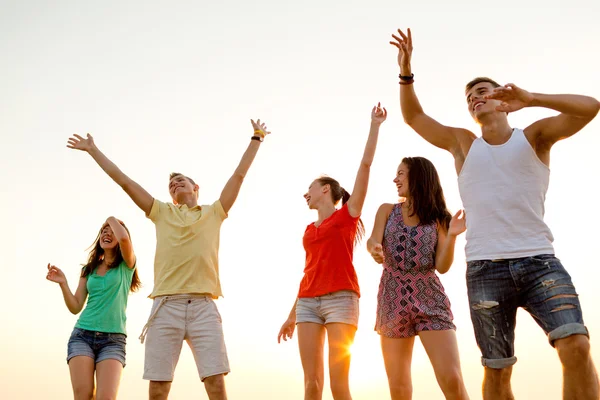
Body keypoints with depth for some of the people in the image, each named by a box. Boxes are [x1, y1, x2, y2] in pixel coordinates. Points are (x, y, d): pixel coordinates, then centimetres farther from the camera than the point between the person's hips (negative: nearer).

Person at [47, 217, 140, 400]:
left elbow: (124, 238, -17)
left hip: (113, 340, -3)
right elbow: (75, 307, 11)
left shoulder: (126, 265, 6)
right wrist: (63, 283, -5)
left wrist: (112, 219, 3)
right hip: (82, 336, 3)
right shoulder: (89, 269, 16)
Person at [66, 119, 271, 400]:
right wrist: (93, 150, 24)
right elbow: (124, 181, 22)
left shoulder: (214, 212, 19)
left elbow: (239, 175, 21)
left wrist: (256, 139, 25)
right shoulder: (162, 213, 21)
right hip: (166, 306, 1)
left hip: (203, 307, -1)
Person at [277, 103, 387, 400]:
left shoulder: (348, 214, 6)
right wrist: (293, 314, 19)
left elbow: (365, 166, -1)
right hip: (308, 303, 5)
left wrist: (375, 126, 0)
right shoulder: (309, 230, 20)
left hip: (340, 299, -5)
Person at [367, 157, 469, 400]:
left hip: (429, 299, -2)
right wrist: (374, 247, -31)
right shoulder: (387, 210, 10)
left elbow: (442, 266, -2)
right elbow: (373, 241, -8)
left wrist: (452, 236, -17)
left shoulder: (438, 218, 5)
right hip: (393, 300, 2)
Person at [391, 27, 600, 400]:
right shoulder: (463, 143, 15)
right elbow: (413, 116, 18)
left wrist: (531, 99, -20)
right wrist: (406, 70, 4)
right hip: (485, 270, 2)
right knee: (497, 370, 2)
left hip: (539, 261, -1)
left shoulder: (534, 135, 8)